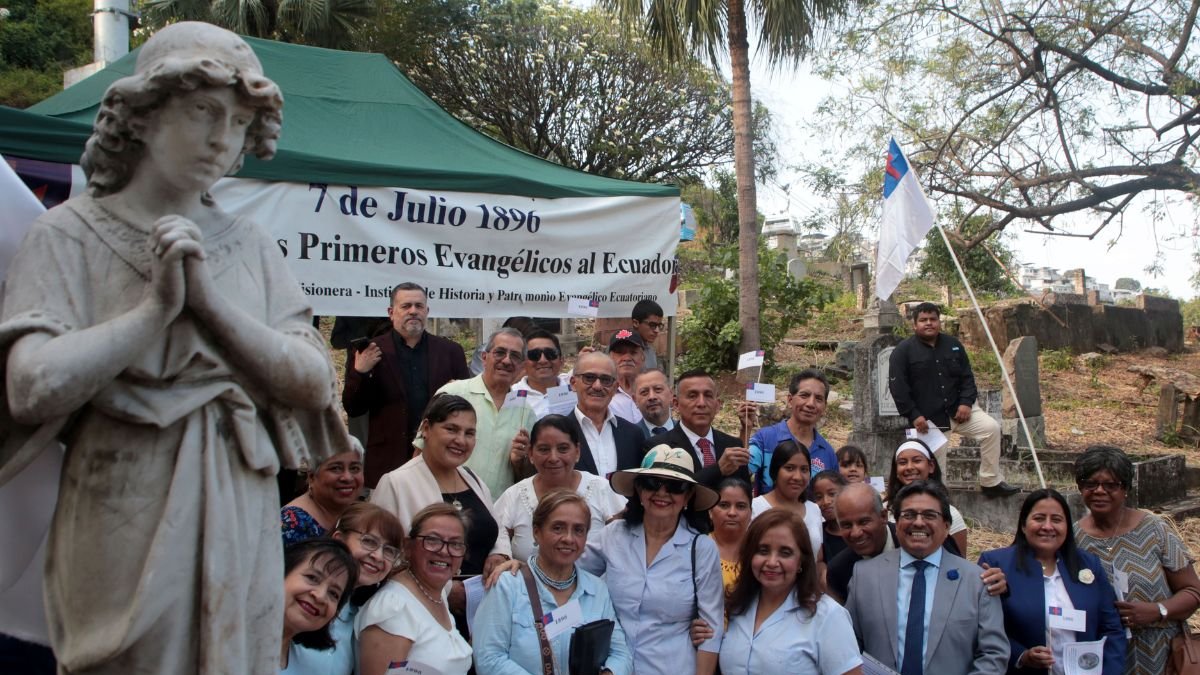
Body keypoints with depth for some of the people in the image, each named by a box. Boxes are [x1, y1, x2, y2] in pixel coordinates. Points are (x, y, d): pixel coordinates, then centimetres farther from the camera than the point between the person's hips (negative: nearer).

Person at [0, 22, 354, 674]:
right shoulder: (69, 234, -2)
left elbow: (315, 382, -3)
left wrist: (210, 299, -11)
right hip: (125, 519, -3)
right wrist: (157, 307, -13)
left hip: (242, 520, 3)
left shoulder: (249, 246, 8)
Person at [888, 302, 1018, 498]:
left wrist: (966, 402, -5)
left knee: (991, 428, -12)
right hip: (927, 417, -4)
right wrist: (913, 415, -16)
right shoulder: (903, 351, -5)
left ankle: (991, 483, -2)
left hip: (957, 409, 4)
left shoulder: (953, 345, 10)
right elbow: (897, 387, -10)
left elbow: (967, 376, 13)